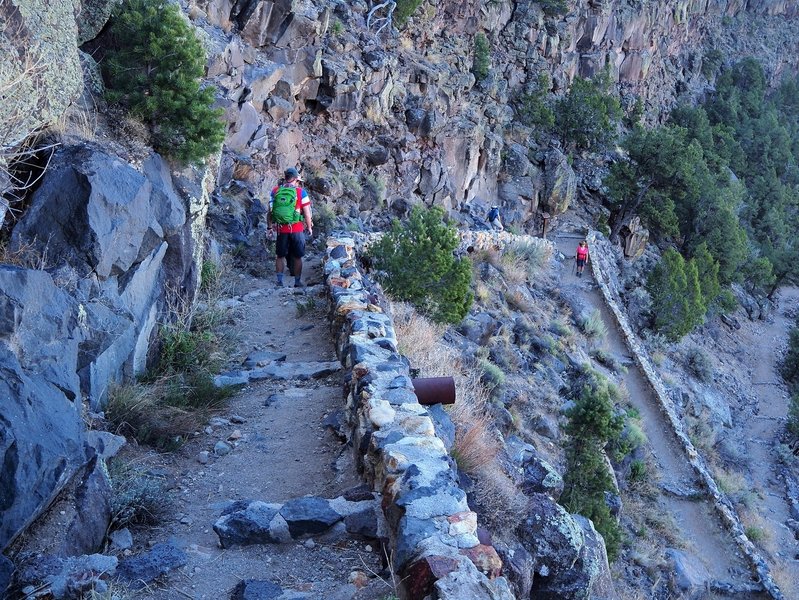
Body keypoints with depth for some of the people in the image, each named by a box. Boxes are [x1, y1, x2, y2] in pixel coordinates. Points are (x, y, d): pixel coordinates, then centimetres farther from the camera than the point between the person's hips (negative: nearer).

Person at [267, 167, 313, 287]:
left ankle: (279, 281, 12)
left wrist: (269, 227, 14)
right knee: (297, 257, 9)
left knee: (280, 256, 14)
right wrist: (309, 227, 8)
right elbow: (307, 213, -4)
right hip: (297, 229, -2)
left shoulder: (275, 191, 3)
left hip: (281, 229, 2)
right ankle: (297, 282, 14)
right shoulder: (301, 192, -5)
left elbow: (269, 212, 4)